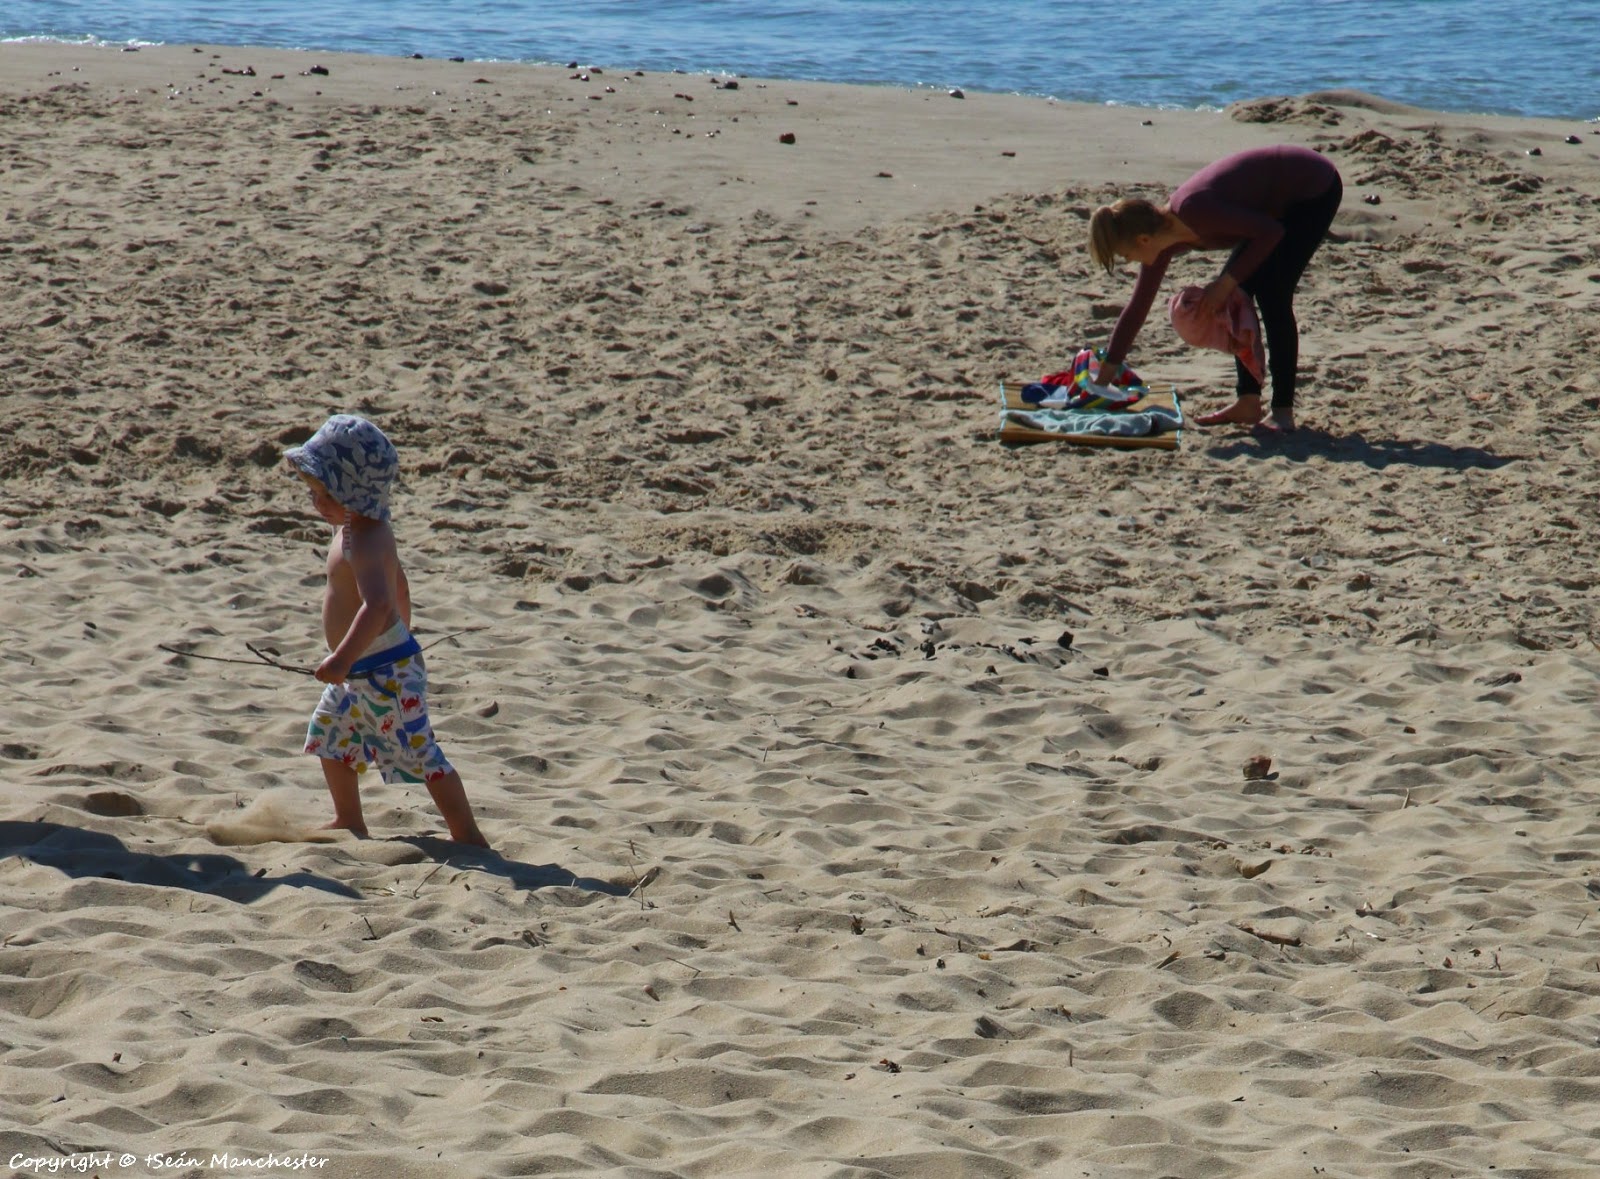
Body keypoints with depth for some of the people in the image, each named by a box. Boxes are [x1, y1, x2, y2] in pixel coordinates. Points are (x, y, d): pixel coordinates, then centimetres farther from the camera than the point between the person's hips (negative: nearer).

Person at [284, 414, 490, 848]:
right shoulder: (364, 529, 8)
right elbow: (399, 590, 21)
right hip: (361, 672, 11)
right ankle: (349, 823, 37)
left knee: (420, 754, -6)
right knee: (329, 735, 23)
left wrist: (344, 657, -46)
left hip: (385, 673, -11)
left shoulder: (364, 540, -24)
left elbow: (378, 604, -40)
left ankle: (468, 836, 1)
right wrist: (399, 639, 30)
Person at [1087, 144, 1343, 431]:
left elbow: (1271, 233, -26)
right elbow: (1137, 308, 6)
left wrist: (1226, 283, -21)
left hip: (1317, 188, -9)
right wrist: (1103, 377, 10)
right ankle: (1249, 403, 8)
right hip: (1285, 201, 9)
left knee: (1272, 295, -15)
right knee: (1236, 291, 3)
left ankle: (1283, 411, -10)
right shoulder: (1164, 234, -4)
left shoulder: (1192, 210, -31)